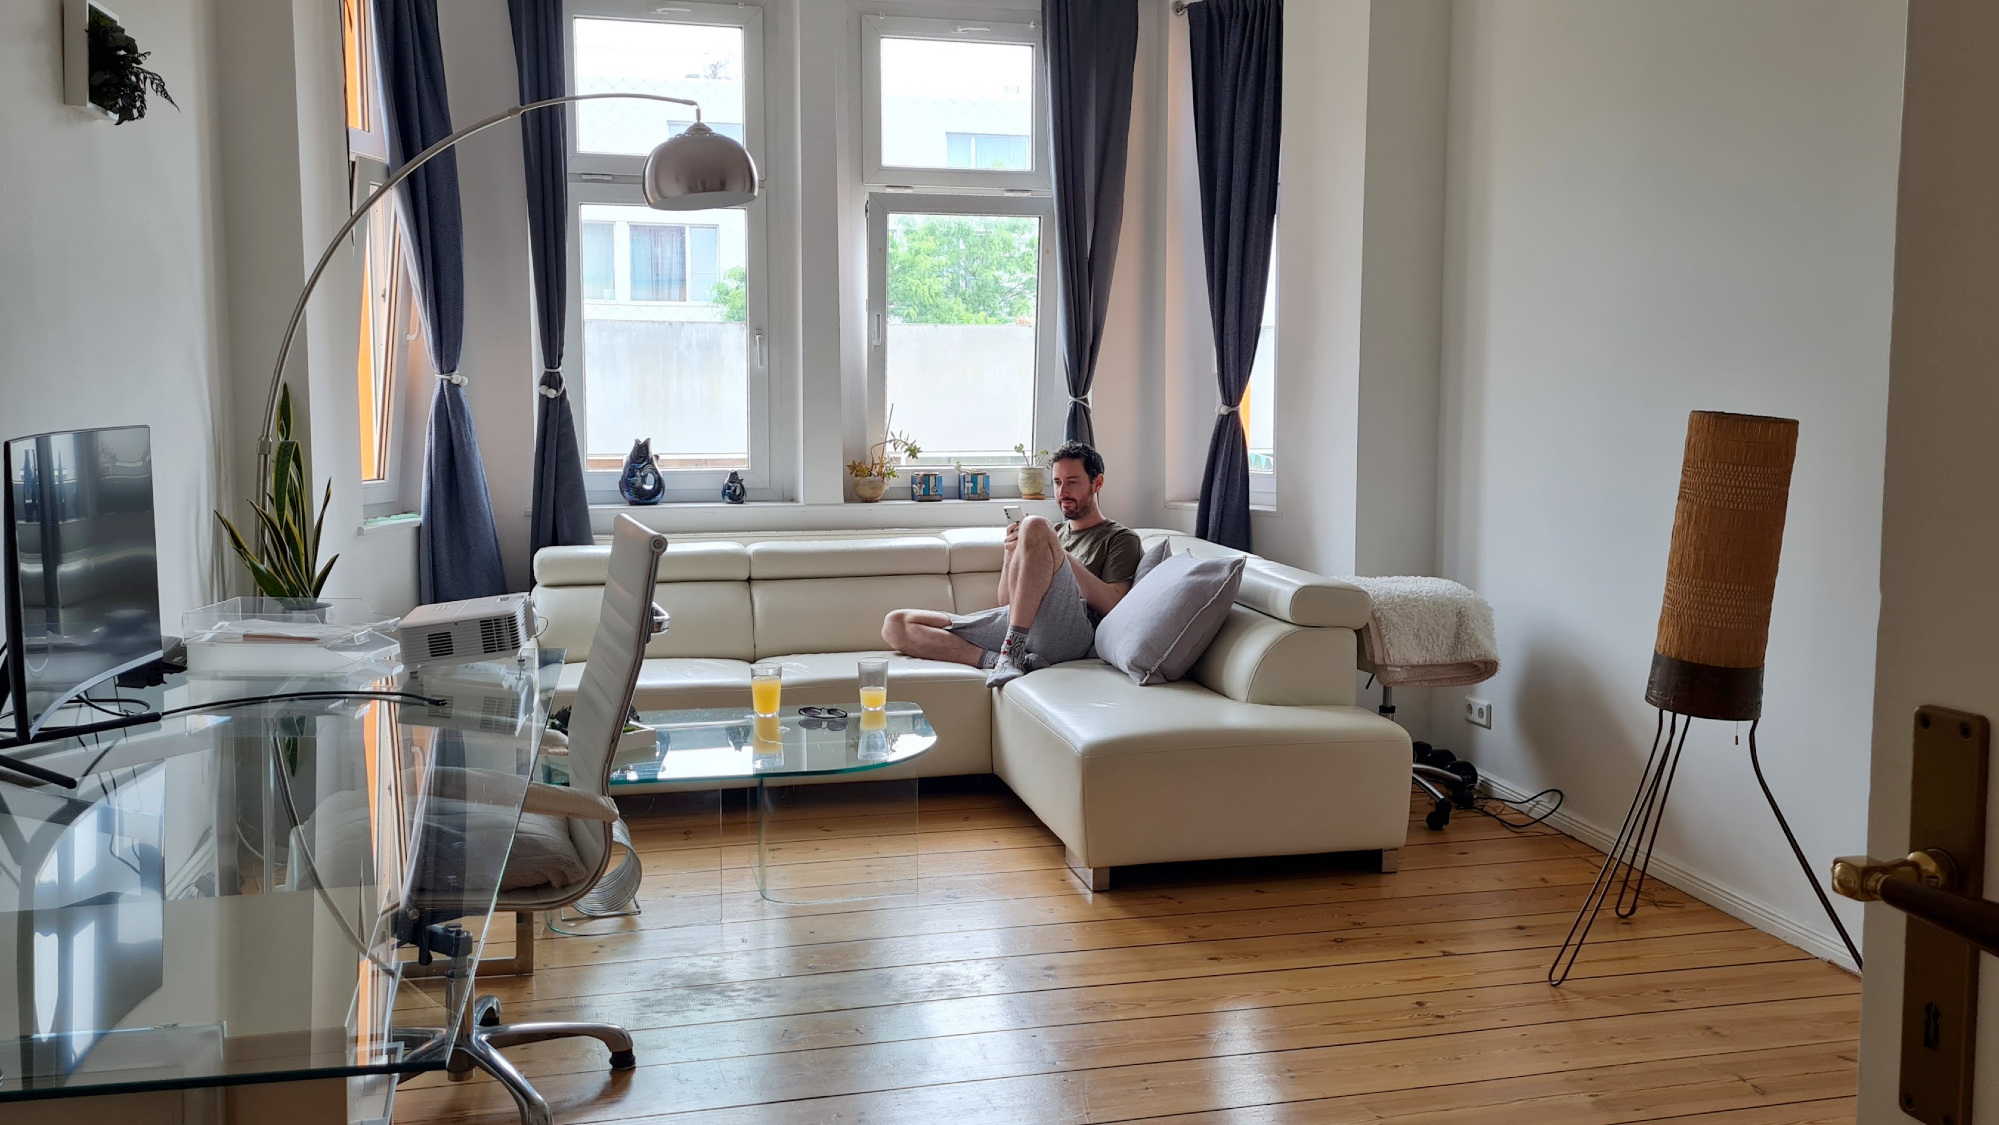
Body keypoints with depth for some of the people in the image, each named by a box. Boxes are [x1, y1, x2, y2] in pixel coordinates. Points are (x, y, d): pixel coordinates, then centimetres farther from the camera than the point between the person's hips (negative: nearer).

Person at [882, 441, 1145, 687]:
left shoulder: (1120, 538, 18)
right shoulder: (1054, 533, 35)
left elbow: (1113, 605, -1)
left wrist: (1063, 557, -4)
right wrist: (1011, 555, 8)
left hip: (1070, 629, -6)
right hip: (1015, 621, 6)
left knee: (1035, 527, -30)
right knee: (896, 625, -7)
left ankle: (1011, 653, -31)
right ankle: (1000, 659, -25)